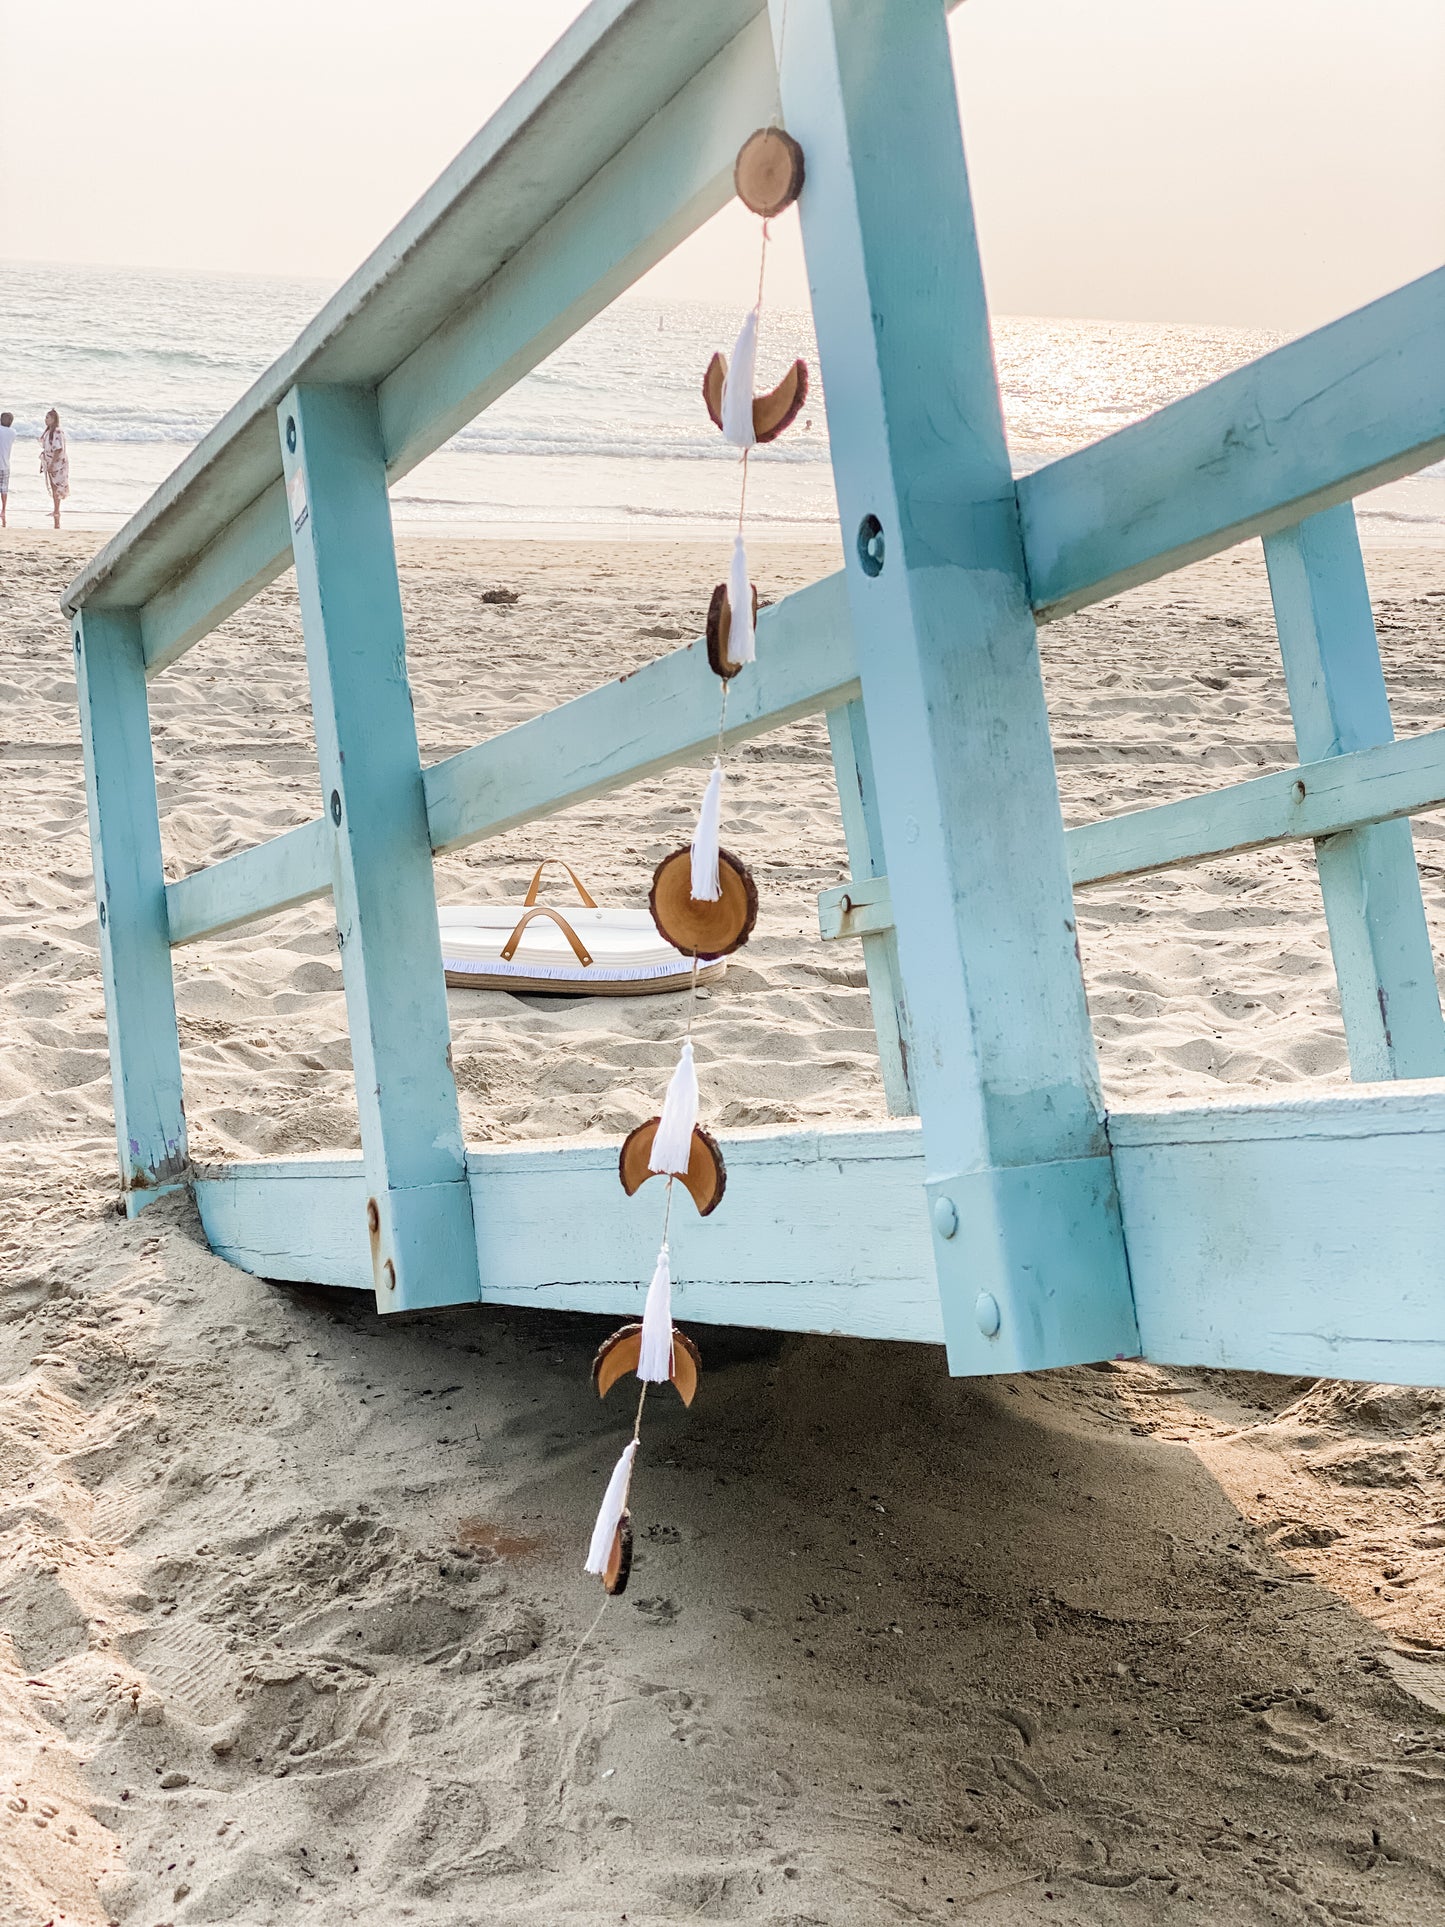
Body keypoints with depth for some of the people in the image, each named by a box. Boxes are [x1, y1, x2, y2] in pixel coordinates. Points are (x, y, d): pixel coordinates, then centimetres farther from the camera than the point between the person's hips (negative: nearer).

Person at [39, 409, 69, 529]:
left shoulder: (58, 432, -16)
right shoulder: (48, 431, 12)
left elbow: (59, 449, -21)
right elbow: (46, 449, 17)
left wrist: (52, 464, -23)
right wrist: (42, 463, 15)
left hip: (57, 463, -9)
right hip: (49, 463, 9)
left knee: (56, 488, -7)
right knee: (53, 487, 12)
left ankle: (57, 511, -5)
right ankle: (56, 511, 18)